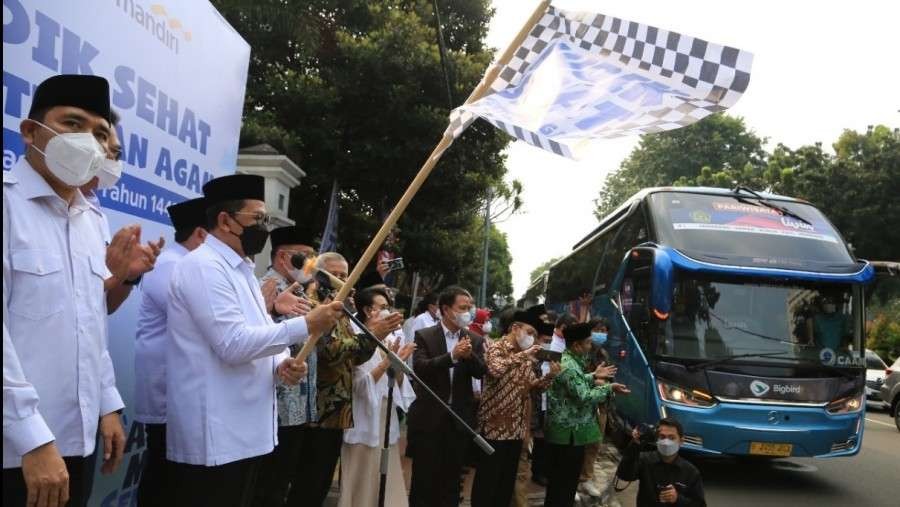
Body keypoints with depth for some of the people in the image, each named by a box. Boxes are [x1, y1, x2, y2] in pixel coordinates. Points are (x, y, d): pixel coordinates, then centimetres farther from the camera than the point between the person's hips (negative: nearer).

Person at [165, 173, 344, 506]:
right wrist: (305, 326, -18)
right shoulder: (203, 266, -13)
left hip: (243, 431, 10)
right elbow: (233, 344, -22)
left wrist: (282, 365, -2)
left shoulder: (241, 270, 17)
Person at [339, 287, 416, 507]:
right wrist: (385, 363, -23)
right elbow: (359, 384, -17)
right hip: (365, 423, -6)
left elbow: (398, 384, 9)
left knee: (387, 484, 10)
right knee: (363, 483, 1)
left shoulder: (390, 339, 10)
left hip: (388, 420, 6)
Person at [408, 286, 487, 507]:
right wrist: (452, 356, -28)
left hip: (460, 417, 3)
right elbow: (419, 368, -16)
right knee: (424, 476, 4)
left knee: (451, 477, 11)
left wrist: (470, 355, -23)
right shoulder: (424, 336, -3)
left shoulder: (474, 340, 7)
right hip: (429, 416, -3)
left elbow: (480, 372, -3)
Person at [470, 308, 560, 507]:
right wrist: (522, 356, -26)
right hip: (495, 425, -7)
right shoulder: (496, 348, -9)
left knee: (508, 477, 14)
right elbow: (495, 369, -30)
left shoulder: (526, 356, 15)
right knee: (488, 478, 0)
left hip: (517, 427, 7)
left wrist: (550, 375, -5)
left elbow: (532, 384, 11)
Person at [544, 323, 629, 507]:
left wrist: (593, 376, 16)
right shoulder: (569, 367, -24)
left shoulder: (567, 360, 10)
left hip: (563, 430, 11)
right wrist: (610, 388, -16)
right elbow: (584, 397, -23)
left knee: (558, 478, 20)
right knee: (565, 480, 0)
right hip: (569, 432, -11)